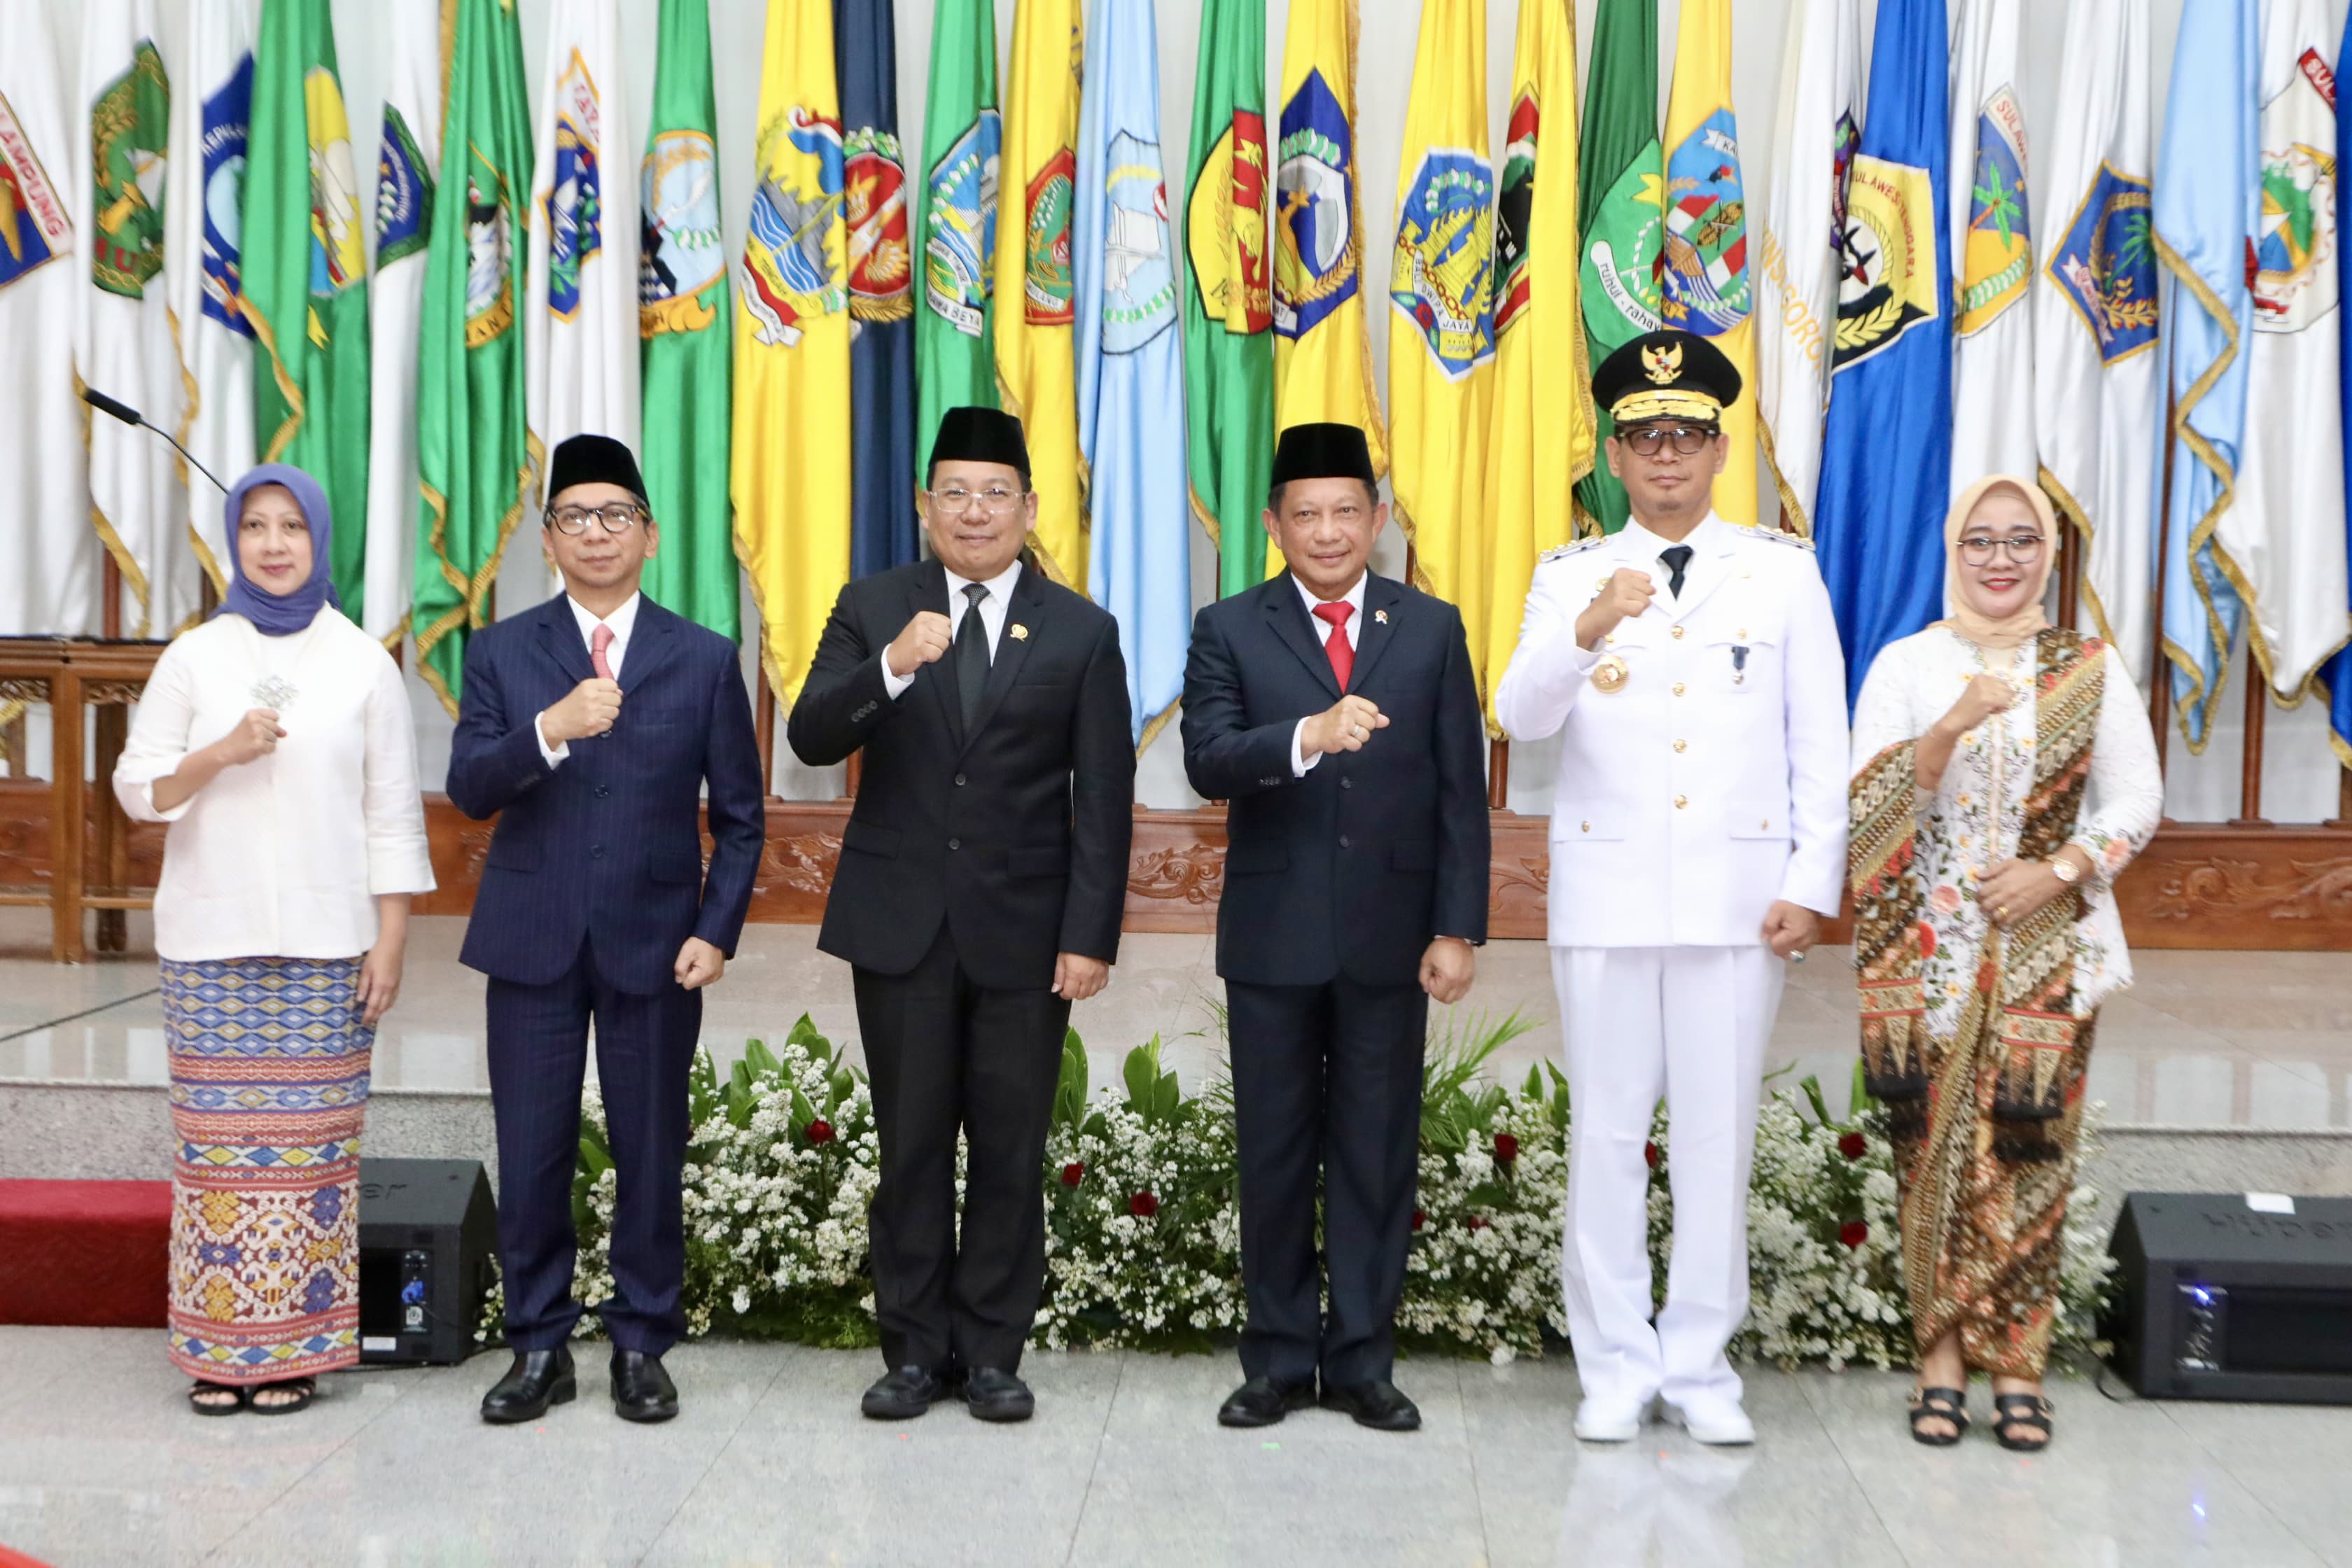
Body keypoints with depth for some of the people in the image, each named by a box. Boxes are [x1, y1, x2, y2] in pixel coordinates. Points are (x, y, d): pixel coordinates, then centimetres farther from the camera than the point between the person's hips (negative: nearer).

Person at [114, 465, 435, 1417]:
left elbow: (393, 814, 5)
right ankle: (218, 1347, 7)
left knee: (312, 1140, -2)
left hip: (325, 939, 0)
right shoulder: (194, 657, 6)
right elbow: (137, 788, 4)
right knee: (217, 1135, -1)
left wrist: (391, 938, -1)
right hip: (213, 939, 1)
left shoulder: (363, 664, 6)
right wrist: (221, 753, -13)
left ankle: (296, 1346, 6)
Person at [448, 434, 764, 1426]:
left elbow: (739, 815, 5)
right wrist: (549, 730, -23)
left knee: (651, 1154, 5)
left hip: (654, 944, 0)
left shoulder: (704, 659, 4)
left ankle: (642, 1348, 18)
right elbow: (469, 788, -6)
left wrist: (716, 930, -6)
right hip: (534, 941, 1)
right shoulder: (501, 652, 5)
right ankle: (539, 1347, 18)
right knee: (530, 1156, 4)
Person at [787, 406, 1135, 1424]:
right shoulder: (873, 609, 5)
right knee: (912, 1145, 6)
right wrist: (892, 667, -24)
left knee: (1011, 1150, 4)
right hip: (901, 922, 1)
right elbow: (810, 738, -7)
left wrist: (1090, 936, -6)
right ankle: (915, 1350, 17)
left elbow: (1103, 802, 1)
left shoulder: (1081, 633, 3)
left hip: (1024, 929, 0)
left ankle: (992, 1353, 16)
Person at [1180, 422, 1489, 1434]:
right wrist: (1308, 736, -31)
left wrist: (1459, 929, -3)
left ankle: (1362, 1362, 16)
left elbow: (1461, 789, 4)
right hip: (1272, 934, -1)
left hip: (1389, 933, 1)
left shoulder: (1432, 629, 7)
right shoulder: (1230, 631, 2)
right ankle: (1280, 1360, 19)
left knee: (1378, 1151, 6)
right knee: (1274, 1152, 7)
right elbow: (1208, 762, -13)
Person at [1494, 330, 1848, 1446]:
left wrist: (1812, 883, -3)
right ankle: (1616, 1366, 13)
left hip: (1737, 895, 0)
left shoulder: (1782, 570, 8)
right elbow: (1520, 717, -8)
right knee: (1606, 1132, 3)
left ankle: (1701, 1366, 13)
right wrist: (1590, 629, -25)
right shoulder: (1570, 578, 8)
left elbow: (1821, 744, 6)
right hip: (1605, 893, 0)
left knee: (1718, 1135, 2)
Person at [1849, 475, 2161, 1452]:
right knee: (1933, 1150, 0)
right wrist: (1951, 728, -20)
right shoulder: (1907, 663, 4)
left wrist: (2057, 870, -11)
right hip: (1927, 948, 0)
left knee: (2030, 1152, -3)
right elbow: (1867, 799, -5)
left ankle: (2018, 1365, 6)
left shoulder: (2091, 668, 7)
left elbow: (2137, 799, 4)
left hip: (2048, 948, 0)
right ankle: (1941, 1358, 8)